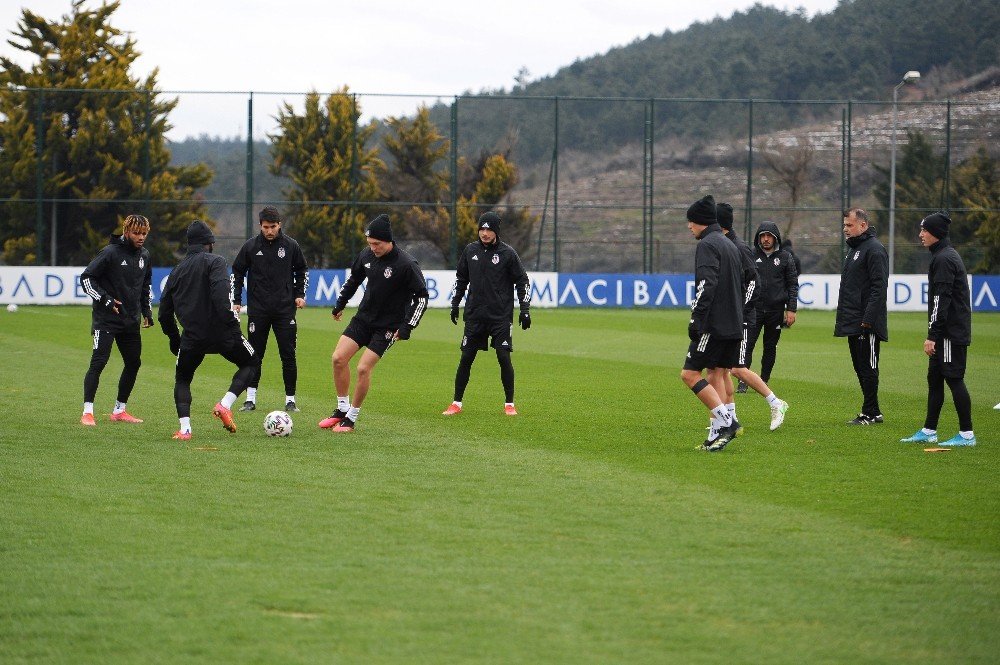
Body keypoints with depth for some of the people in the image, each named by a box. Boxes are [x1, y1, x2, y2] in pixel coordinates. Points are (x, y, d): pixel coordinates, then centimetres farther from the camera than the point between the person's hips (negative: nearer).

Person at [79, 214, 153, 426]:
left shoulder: (144, 256, 10)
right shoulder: (111, 253, -12)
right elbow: (86, 278, -11)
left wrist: (147, 311, 16)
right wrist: (105, 300, -16)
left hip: (131, 321, 7)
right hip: (106, 319, -7)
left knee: (133, 363, 9)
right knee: (98, 362, -14)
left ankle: (119, 410, 21)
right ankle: (87, 412, -13)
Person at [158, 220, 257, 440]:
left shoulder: (176, 271, 15)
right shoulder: (215, 262, -2)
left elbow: (164, 313, 18)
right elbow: (221, 294, -21)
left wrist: (174, 339, 29)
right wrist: (232, 322, -19)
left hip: (192, 337, 4)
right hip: (221, 332, -4)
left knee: (182, 379, 23)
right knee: (250, 363, 19)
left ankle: (184, 429, 4)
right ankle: (225, 404, -1)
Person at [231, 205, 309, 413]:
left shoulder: (290, 246, 1)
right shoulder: (251, 246, 0)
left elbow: (302, 270, 16)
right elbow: (237, 272, 10)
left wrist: (300, 294, 5)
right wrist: (236, 301, 5)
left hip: (285, 310, 0)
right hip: (258, 310, 0)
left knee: (288, 355, -2)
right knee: (254, 355, 2)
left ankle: (290, 400, 5)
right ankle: (250, 399, 8)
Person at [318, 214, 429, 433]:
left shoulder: (406, 265, -21)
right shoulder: (367, 255, -4)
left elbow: (422, 296, -14)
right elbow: (354, 278, 17)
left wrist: (406, 327, -18)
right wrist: (340, 304, 21)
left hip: (387, 326, -6)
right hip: (364, 317, 6)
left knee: (363, 368, -13)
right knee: (338, 358, -4)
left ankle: (351, 419, 2)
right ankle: (342, 409, 11)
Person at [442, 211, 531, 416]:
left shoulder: (507, 253, -4)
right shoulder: (470, 250, 5)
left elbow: (522, 281, 1)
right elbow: (461, 278, 18)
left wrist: (525, 310, -3)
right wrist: (455, 304, 15)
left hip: (501, 316, -3)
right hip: (474, 315, 3)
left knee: (504, 358, -7)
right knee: (466, 358, 2)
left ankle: (509, 404, 5)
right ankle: (457, 403, 10)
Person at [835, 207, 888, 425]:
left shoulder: (874, 250, -13)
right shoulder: (853, 249, 19)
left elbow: (879, 288, -19)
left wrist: (868, 318, -24)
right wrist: (843, 317, 20)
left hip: (866, 325, -10)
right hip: (853, 323, 10)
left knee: (868, 368, -6)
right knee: (860, 367, 11)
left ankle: (870, 413, -3)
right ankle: (872, 412, 16)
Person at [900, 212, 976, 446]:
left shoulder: (944, 259, -15)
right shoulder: (948, 255, 18)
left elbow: (941, 301, -21)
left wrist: (932, 335, -22)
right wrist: (934, 335, 22)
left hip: (952, 334, -11)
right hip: (948, 333, 11)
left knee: (954, 379, -8)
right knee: (934, 379, 13)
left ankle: (967, 434, -5)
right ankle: (928, 431, 17)